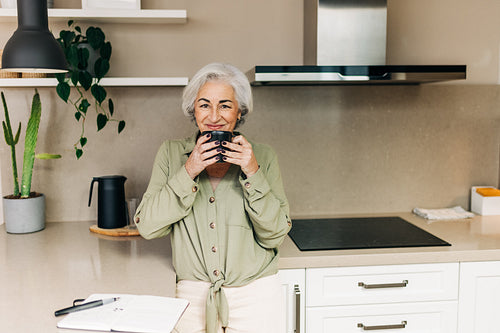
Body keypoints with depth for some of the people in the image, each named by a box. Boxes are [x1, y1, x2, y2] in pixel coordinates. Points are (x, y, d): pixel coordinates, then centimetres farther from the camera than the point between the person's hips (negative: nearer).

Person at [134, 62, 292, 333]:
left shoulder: (262, 156, -1)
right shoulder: (171, 153, 1)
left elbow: (275, 236, -5)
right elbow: (147, 226, -6)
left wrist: (253, 174, -15)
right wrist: (188, 173, -15)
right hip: (193, 297, 0)